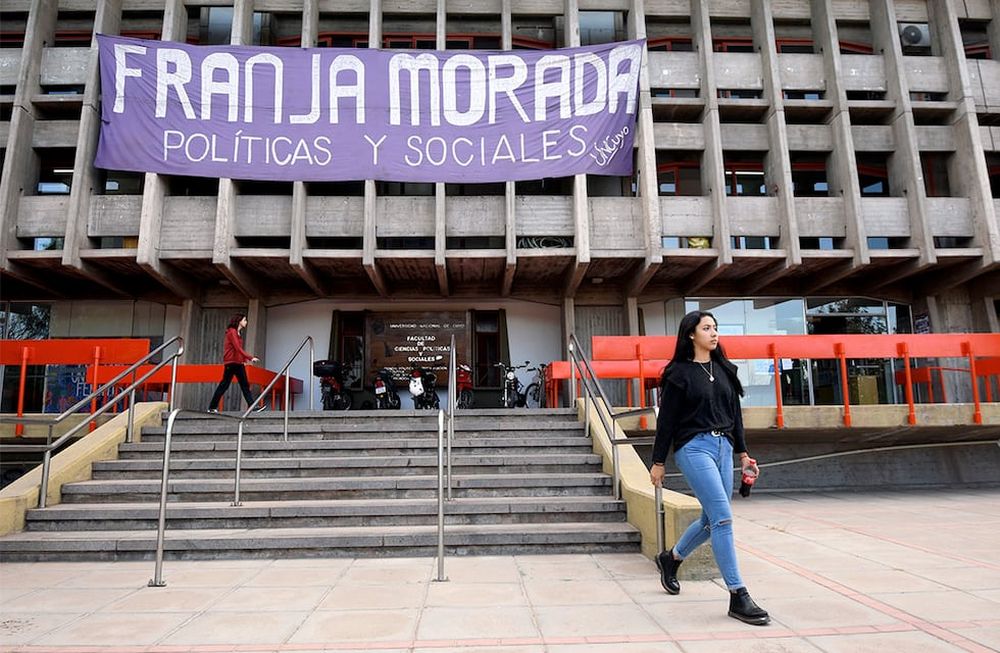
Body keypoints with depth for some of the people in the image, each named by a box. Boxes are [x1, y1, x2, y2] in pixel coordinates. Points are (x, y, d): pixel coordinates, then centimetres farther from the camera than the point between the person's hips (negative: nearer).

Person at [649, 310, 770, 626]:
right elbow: (666, 419, -4)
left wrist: (743, 452, 13)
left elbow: (735, 413, 18)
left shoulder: (724, 369, 14)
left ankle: (671, 558, 37)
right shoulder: (679, 372, -4)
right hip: (694, 448, -7)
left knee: (712, 521, 13)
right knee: (723, 519, -13)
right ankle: (738, 596, -4)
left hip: (723, 447, 7)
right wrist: (658, 461, -3)